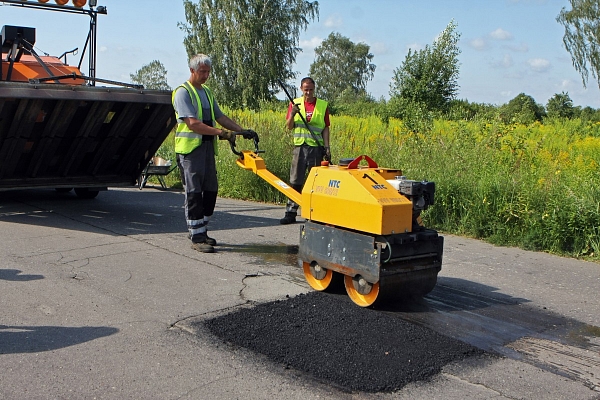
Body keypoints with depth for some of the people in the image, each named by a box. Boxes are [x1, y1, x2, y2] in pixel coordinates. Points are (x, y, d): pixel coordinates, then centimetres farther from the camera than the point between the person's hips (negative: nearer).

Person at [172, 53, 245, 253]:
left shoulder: (207, 92, 19)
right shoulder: (183, 92, -8)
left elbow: (220, 117, 19)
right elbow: (193, 124, -18)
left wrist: (241, 130, 5)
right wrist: (221, 133, -21)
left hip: (207, 147, 8)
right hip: (190, 148, -8)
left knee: (211, 190, 10)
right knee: (194, 192, -5)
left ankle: (200, 230, 22)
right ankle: (197, 238, -1)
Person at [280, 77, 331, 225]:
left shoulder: (323, 105, 4)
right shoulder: (295, 103, 8)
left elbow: (325, 129, 4)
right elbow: (288, 126, 5)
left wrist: (327, 148, -4)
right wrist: (292, 114, -15)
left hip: (316, 147, -1)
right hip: (300, 146, 1)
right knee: (295, 181, 1)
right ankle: (291, 213, 6)